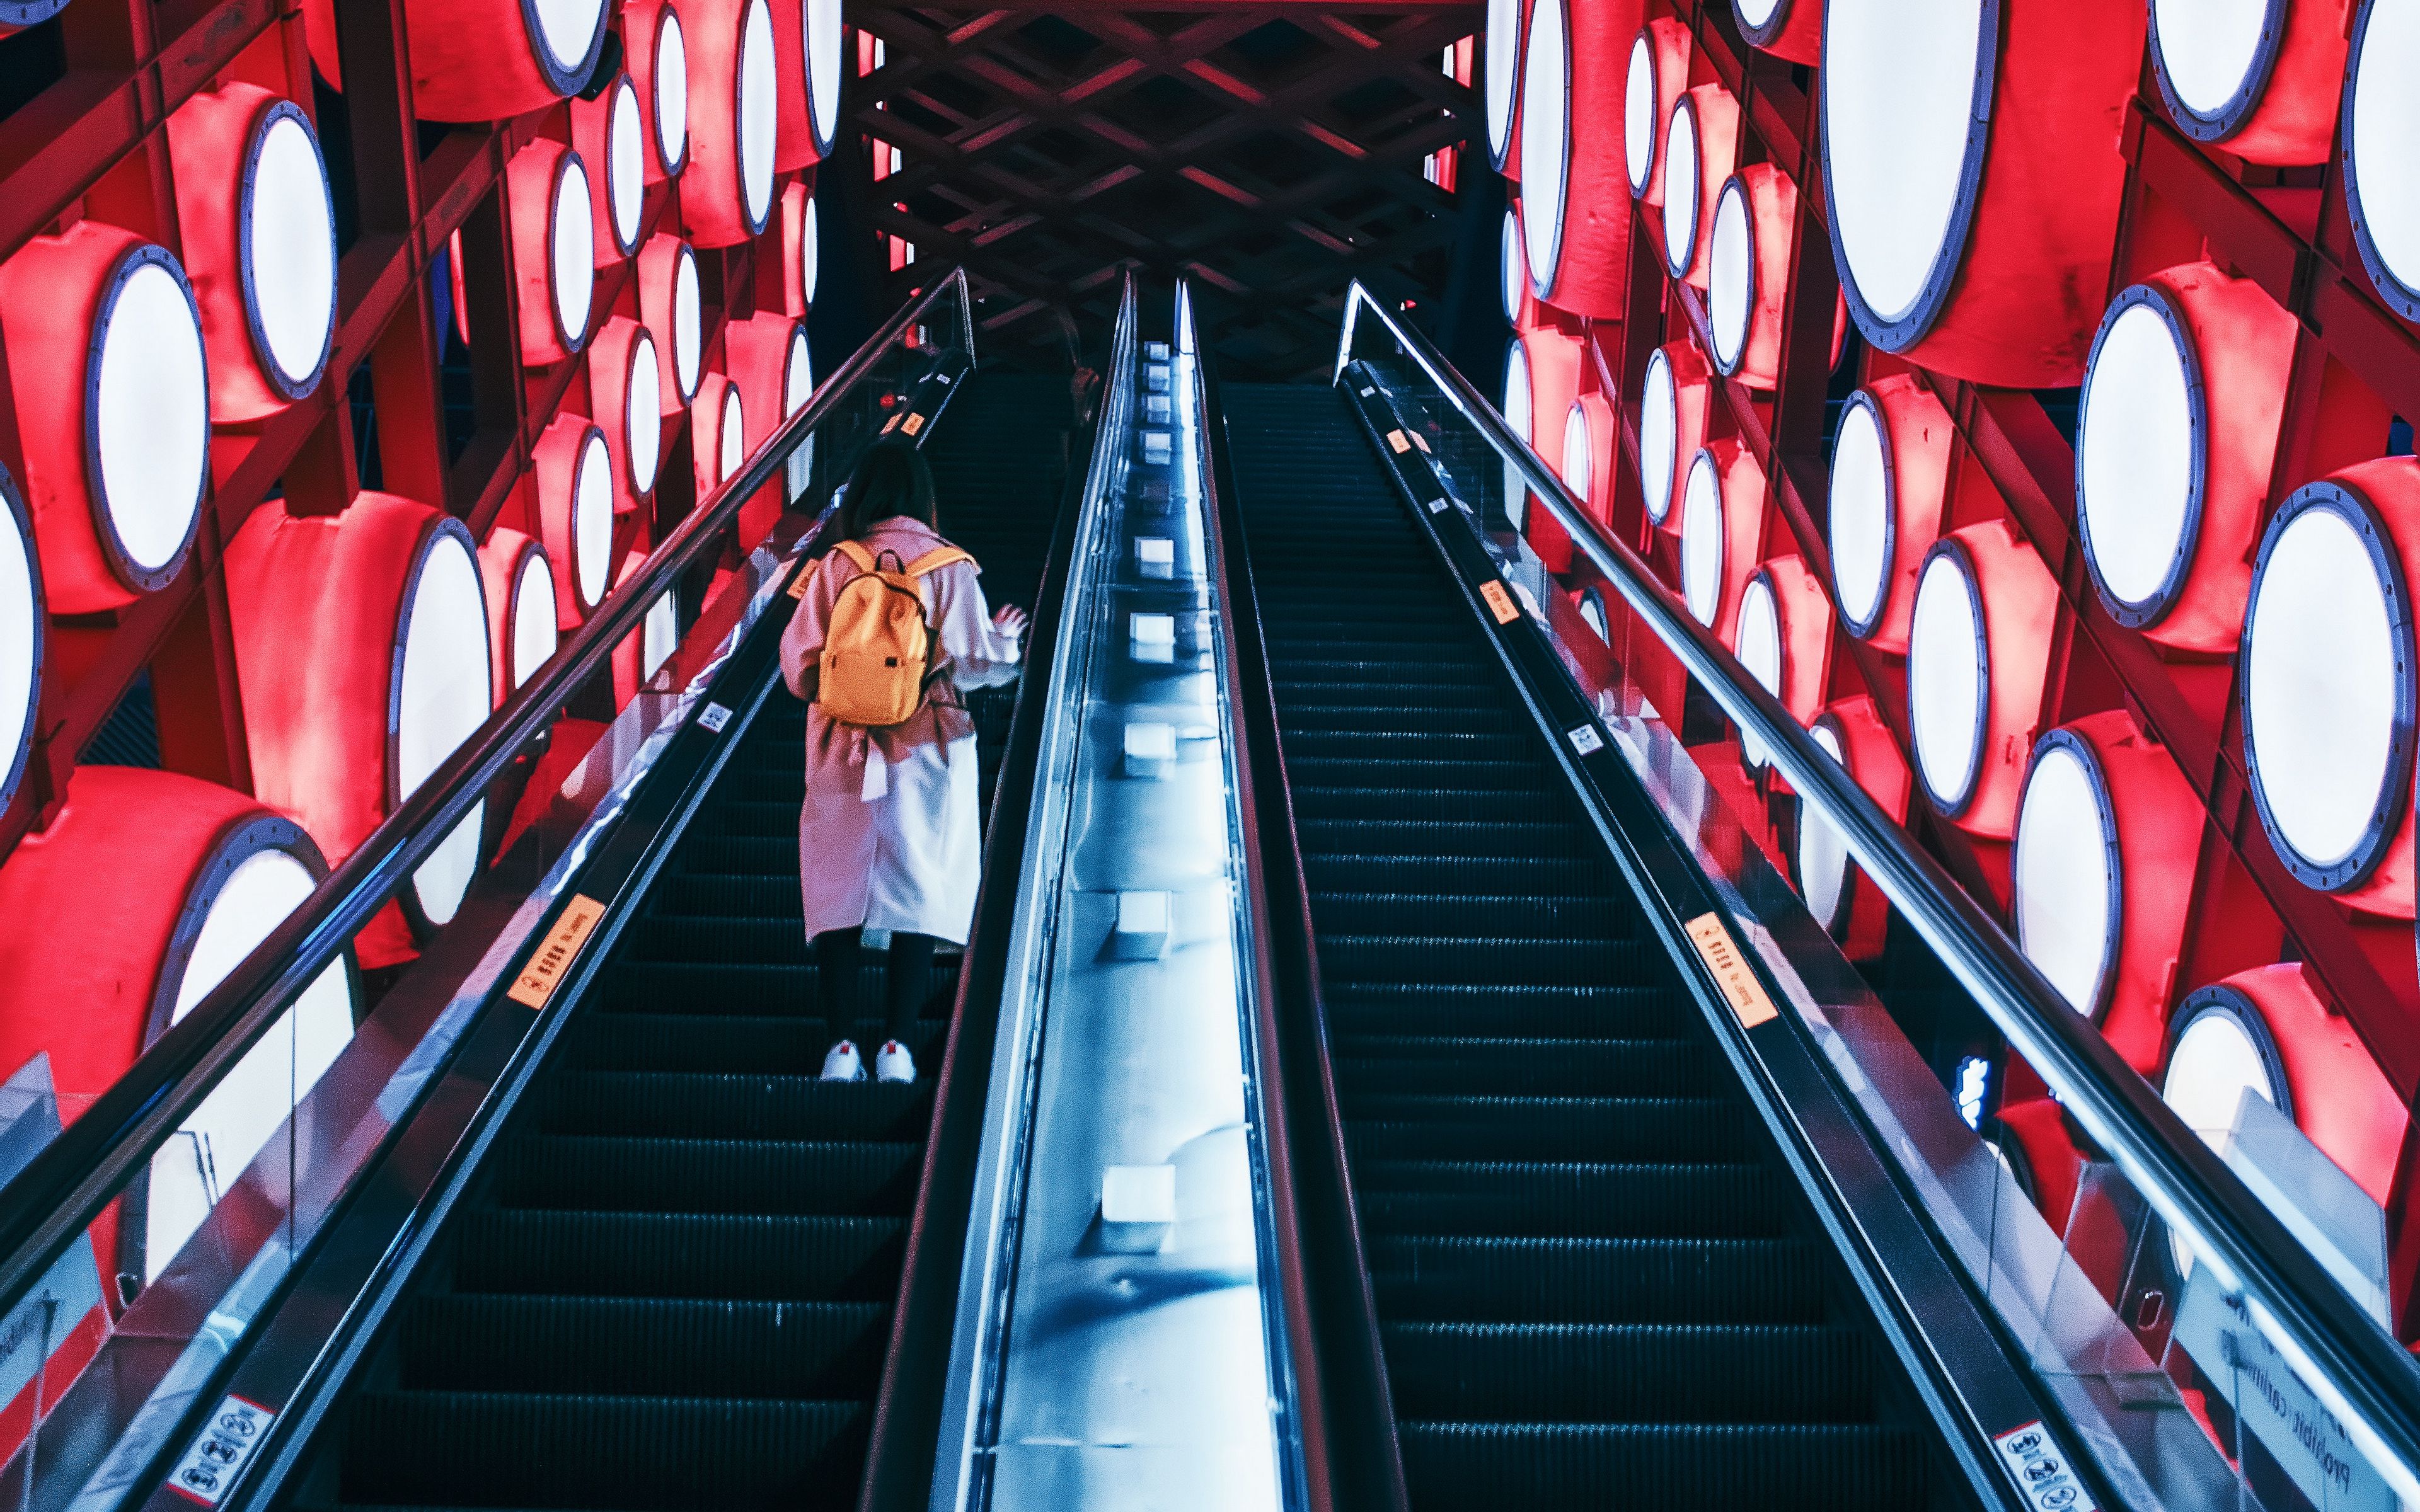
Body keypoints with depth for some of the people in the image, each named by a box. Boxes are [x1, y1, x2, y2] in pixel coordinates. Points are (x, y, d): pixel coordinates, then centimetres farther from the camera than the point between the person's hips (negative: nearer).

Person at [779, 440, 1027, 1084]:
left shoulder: (835, 567, -2)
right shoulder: (949, 567, -5)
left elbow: (800, 666, -2)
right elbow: (973, 664, -9)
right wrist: (1005, 641, 12)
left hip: (844, 756, 1)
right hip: (926, 754, -1)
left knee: (837, 894, 8)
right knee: (920, 899, 6)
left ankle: (842, 1048, 5)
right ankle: (896, 1048, 3)